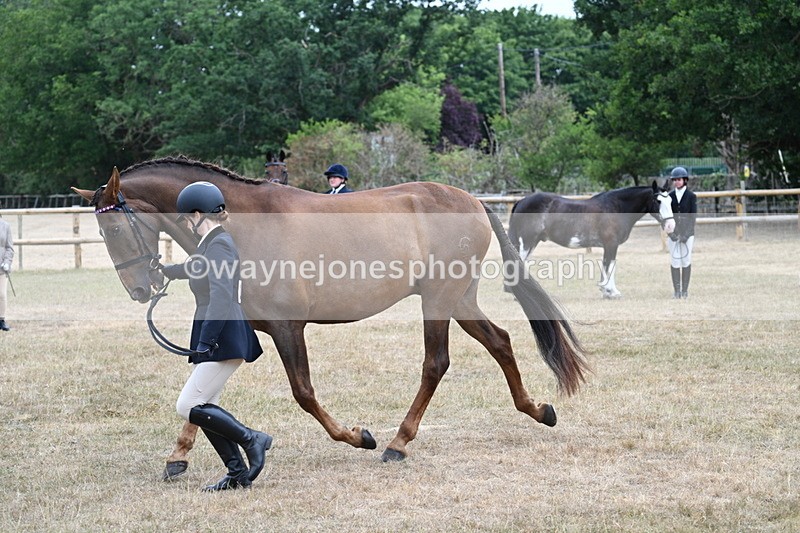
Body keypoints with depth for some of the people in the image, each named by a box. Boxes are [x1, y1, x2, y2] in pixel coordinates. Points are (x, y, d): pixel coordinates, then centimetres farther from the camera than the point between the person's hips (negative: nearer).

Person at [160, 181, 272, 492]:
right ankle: (238, 474, 11)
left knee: (188, 407, -12)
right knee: (203, 409, 9)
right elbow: (191, 269, 40)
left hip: (224, 340, -10)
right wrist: (163, 271, 58)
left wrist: (205, 343, -25)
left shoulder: (220, 244, -14)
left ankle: (251, 440, -6)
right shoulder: (209, 245, 17)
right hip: (214, 341, 10)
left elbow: (221, 297, -23)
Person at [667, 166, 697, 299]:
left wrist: (686, 234, -14)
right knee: (675, 261, -1)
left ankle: (685, 290, 8)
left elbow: (693, 216, -5)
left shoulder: (691, 196, -1)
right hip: (673, 234, 2)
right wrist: (671, 232, -9)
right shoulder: (669, 196, 5)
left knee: (686, 261, 1)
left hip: (687, 233, -2)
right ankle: (676, 290, 3)